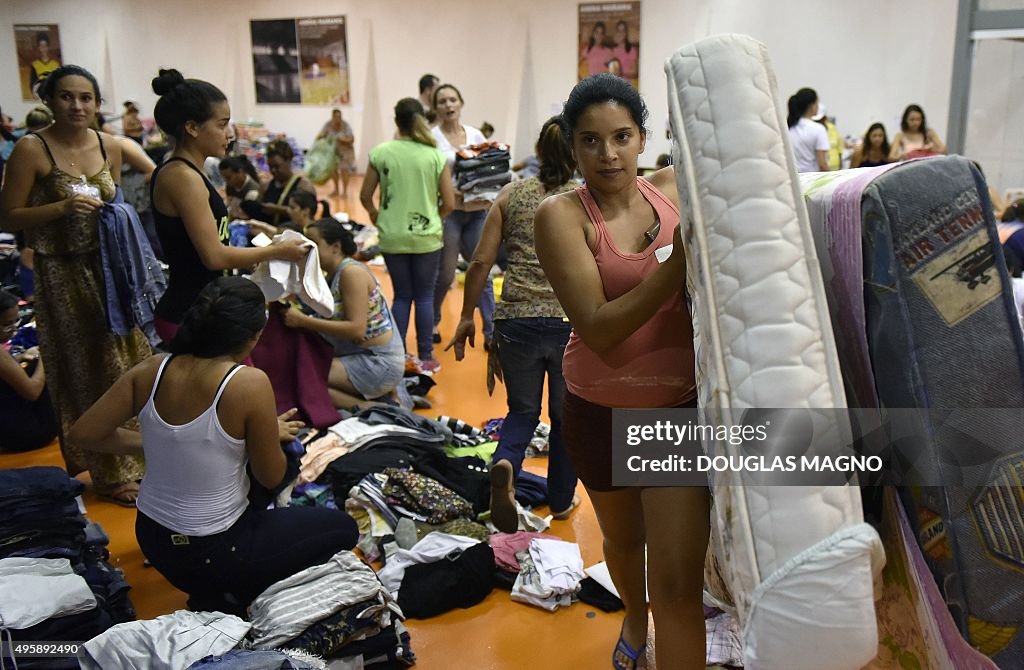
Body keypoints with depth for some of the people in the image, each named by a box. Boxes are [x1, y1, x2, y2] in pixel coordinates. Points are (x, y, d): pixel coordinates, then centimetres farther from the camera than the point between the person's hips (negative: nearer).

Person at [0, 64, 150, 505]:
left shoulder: (110, 146, 3)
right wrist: (63, 208, -23)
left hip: (109, 267, 5)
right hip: (64, 274, -5)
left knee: (127, 362, 12)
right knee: (89, 370, 4)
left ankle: (132, 455, 31)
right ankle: (109, 473, 18)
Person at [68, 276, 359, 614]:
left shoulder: (151, 369, -10)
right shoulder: (249, 383, -25)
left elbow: (83, 432, -3)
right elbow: (271, 477, -15)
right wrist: (272, 435, 5)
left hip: (152, 539, 6)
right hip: (209, 554, -6)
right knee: (343, 528, 13)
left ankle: (216, 587, 22)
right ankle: (223, 599, 10)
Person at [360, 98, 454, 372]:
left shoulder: (381, 153, -5)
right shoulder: (436, 155, -6)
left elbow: (365, 197, 0)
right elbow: (449, 203, -5)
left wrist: (378, 218, 18)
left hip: (392, 237, 1)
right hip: (427, 237, -1)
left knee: (401, 296, 14)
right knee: (424, 297, 10)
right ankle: (425, 357, 16)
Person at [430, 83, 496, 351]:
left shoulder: (476, 134, 9)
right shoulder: (431, 137, -3)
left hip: (478, 211, 4)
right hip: (448, 211, -3)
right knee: (445, 275, 3)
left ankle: (491, 333, 7)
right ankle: (432, 322, 30)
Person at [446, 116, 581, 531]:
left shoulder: (512, 195, 5)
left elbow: (480, 262, 2)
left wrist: (467, 317, 10)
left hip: (517, 321, 1)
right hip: (573, 321, -1)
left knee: (523, 410, 19)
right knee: (567, 416, 18)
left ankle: (504, 463, -10)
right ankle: (561, 501, 30)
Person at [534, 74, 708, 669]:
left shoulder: (676, 188, -6)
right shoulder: (562, 216, -16)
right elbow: (598, 328, -24)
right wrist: (680, 261, -31)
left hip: (682, 405, 0)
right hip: (601, 413, 0)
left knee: (677, 583, -4)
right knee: (623, 538, 27)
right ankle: (634, 619, 60)